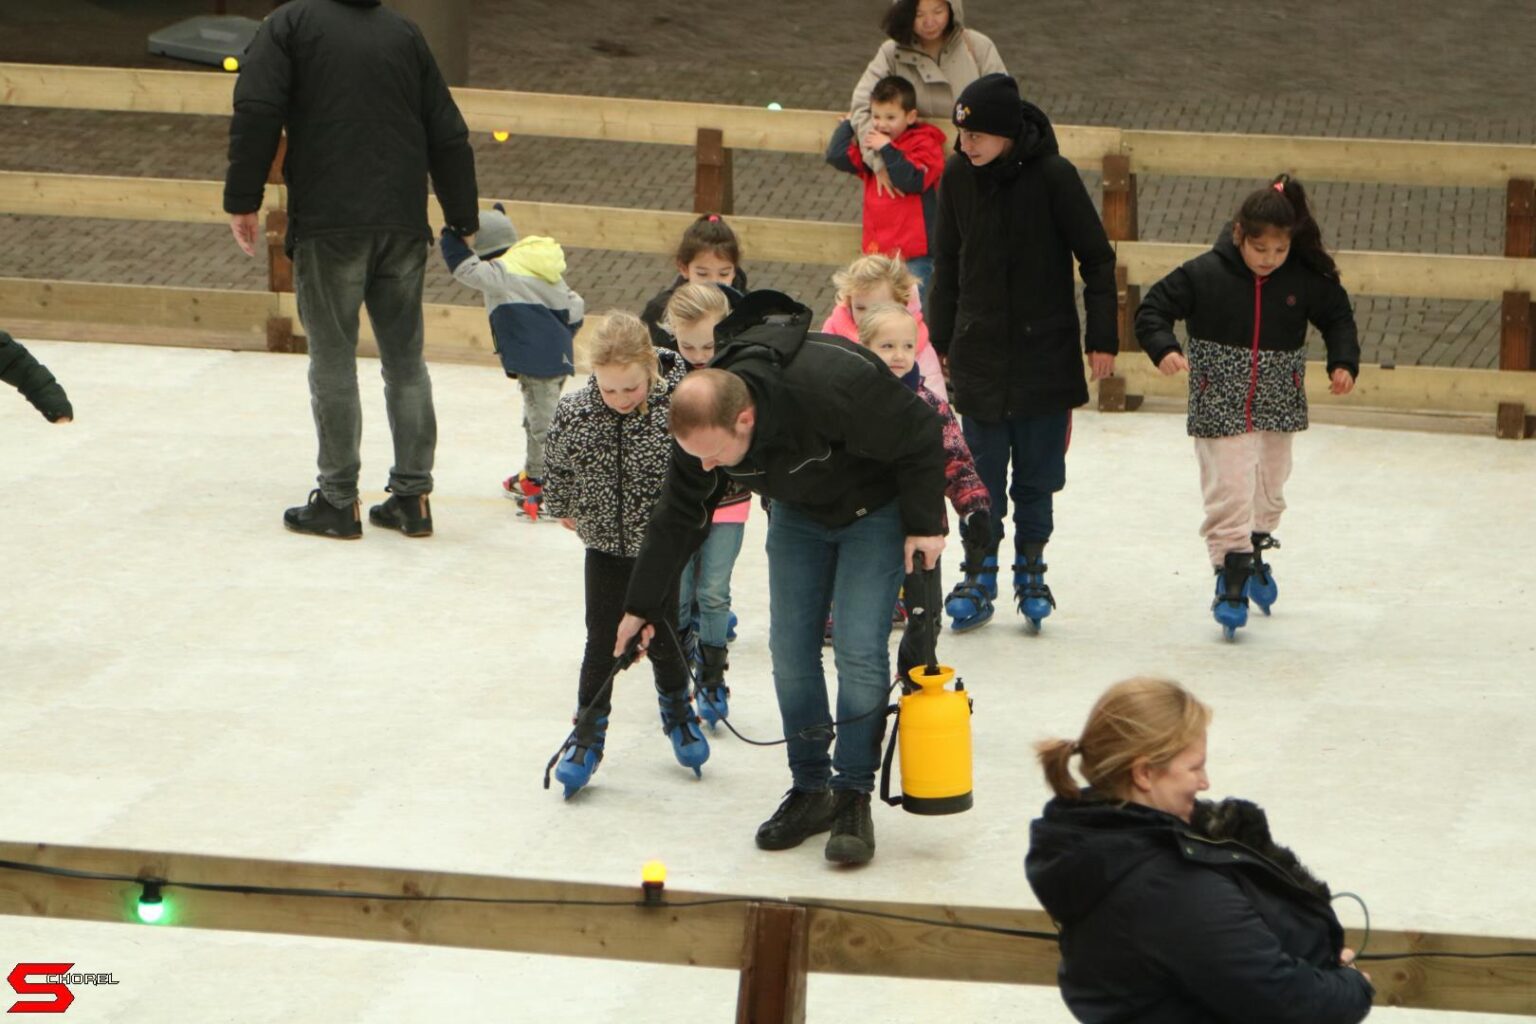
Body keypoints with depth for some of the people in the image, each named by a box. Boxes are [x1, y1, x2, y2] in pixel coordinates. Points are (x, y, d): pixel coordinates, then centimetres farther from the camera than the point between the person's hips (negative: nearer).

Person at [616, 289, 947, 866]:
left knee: (859, 650, -11)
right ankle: (810, 790, 13)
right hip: (798, 512, 5)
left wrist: (923, 524, -19)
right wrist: (641, 606, -1)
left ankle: (854, 797, -1)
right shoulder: (702, 419, -23)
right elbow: (677, 517, -7)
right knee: (790, 648, 0)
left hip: (876, 509, -5)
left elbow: (920, 438, -25)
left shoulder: (835, 387, -43)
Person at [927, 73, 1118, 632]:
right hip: (979, 351, 2)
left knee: (1038, 472, 5)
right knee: (982, 473, 3)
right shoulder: (958, 176, -3)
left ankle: (1031, 569, 18)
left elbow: (1097, 259, -4)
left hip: (1046, 352, -2)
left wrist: (1103, 339, -4)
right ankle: (981, 571, 15)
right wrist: (939, 341, 11)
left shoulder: (1053, 175, -13)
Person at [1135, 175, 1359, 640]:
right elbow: (1154, 308, -10)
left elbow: (1338, 317, 7)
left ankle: (1254, 553, 42)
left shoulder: (1306, 280, -8)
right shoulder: (1205, 275, -15)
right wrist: (1164, 349, -27)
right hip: (1220, 407, -4)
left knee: (1269, 488, 18)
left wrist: (1343, 363, -7)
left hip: (1278, 408, 4)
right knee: (1229, 489, -12)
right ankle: (1231, 578, -7)